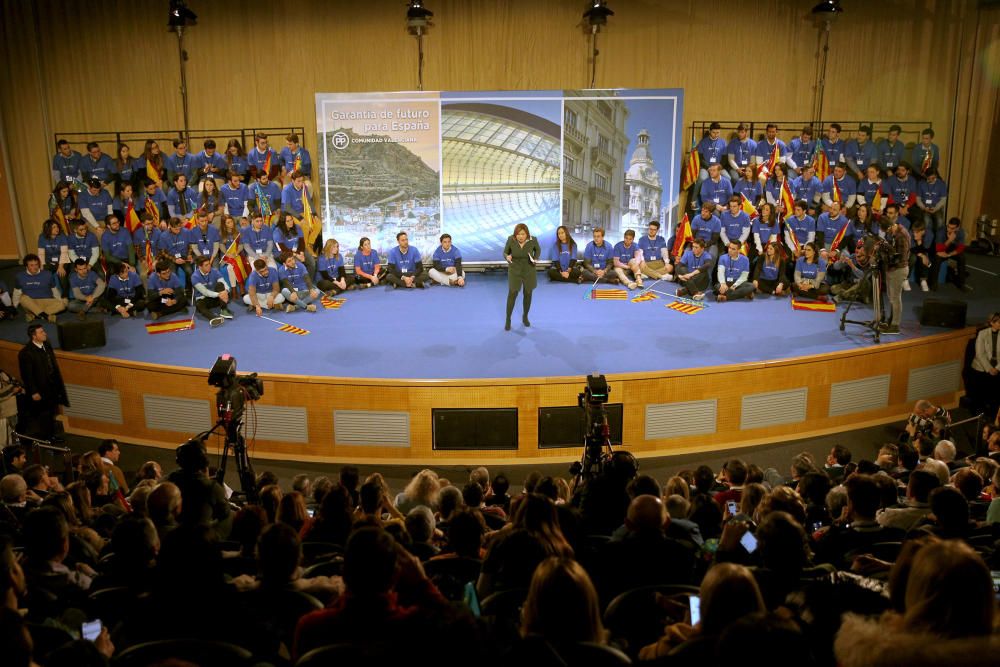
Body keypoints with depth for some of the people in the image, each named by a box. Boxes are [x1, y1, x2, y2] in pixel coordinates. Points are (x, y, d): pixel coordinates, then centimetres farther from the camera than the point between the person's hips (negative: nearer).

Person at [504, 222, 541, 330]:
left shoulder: (533, 240, -17)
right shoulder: (510, 239, -17)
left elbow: (538, 249, 3)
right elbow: (505, 252, -5)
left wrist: (536, 258, -15)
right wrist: (507, 257, -28)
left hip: (529, 271, 1)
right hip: (515, 270, -1)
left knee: (528, 294, 12)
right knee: (512, 294, -6)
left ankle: (525, 316, 34)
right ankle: (508, 319, 8)